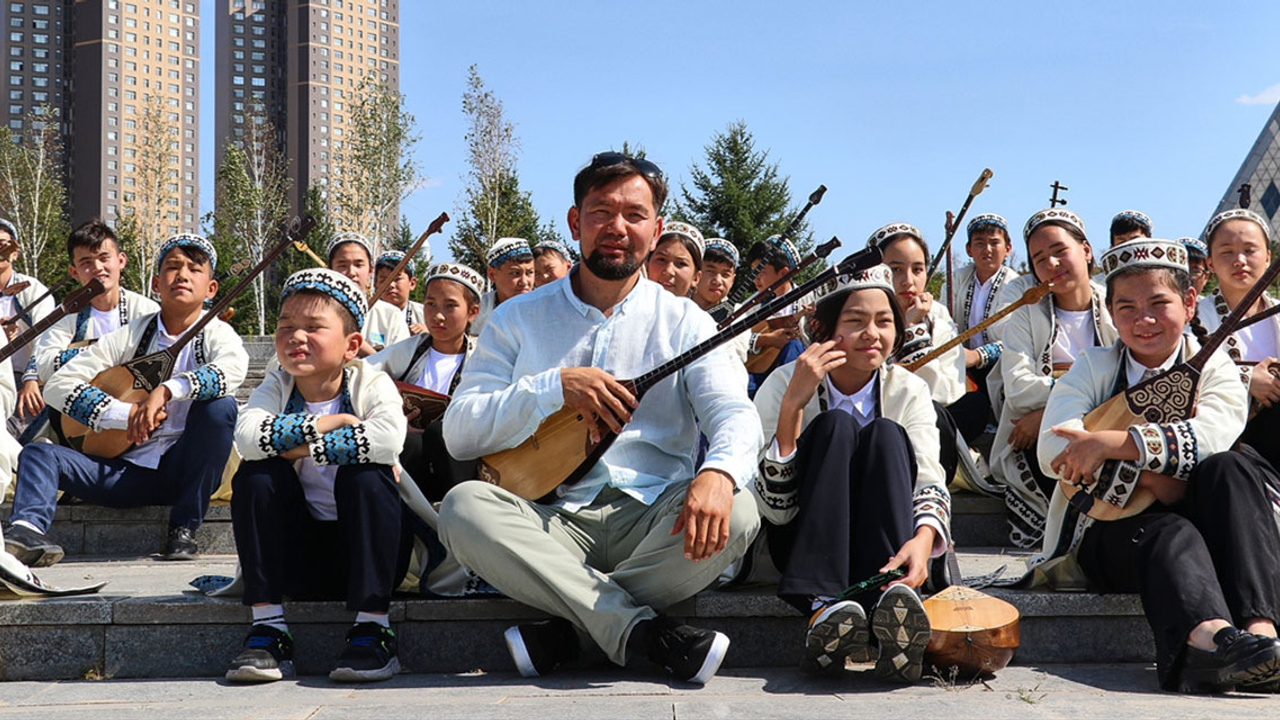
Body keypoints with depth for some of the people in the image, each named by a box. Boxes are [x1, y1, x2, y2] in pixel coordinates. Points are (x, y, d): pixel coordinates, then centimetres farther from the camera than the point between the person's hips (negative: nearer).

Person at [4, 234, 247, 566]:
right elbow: (59, 384, -3)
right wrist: (125, 414, -17)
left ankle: (184, 527, -19)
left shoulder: (216, 334, -1)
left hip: (183, 468, -2)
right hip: (128, 469, 3)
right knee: (39, 453, -14)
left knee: (220, 406, -29)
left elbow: (233, 369, -27)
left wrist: (167, 390, -39)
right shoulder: (130, 336, 6)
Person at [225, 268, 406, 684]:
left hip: (363, 550, -3)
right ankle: (268, 628, -17)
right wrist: (331, 422, -27)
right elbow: (248, 436, -26)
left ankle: (373, 630, -24)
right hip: (300, 555, 3)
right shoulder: (277, 386, -2)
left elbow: (388, 438, -35)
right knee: (257, 475, -19)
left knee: (366, 475, -29)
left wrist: (302, 446, -26)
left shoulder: (371, 383, -11)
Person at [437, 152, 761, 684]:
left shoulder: (683, 322, 9)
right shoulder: (519, 319, 8)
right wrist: (554, 386, -15)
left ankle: (561, 635, -23)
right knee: (464, 506, -29)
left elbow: (735, 413, -5)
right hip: (553, 519, 0)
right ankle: (642, 632, -29)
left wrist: (719, 472, -30)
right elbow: (458, 434, 0)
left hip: (653, 520, 0)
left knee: (737, 511, -30)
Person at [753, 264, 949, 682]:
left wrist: (922, 539, -38)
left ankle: (893, 609, -46)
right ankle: (823, 609, -46)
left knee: (885, 434, -25)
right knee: (834, 425, -26)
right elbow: (774, 510, -18)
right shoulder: (784, 384, -8)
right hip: (805, 544, -1)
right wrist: (793, 403, -28)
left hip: (881, 548, 2)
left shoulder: (908, 391, -1)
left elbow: (930, 484, -14)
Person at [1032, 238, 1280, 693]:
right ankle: (1207, 639, -66)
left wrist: (1111, 442, -29)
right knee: (1166, 533, -34)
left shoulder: (1213, 369, 6)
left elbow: (1212, 434, -19)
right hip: (1110, 529, -1)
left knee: (1232, 468, -28)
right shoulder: (1093, 369, 7)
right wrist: (1146, 477, -21)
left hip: (1197, 523, 1)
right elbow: (1052, 451, -11)